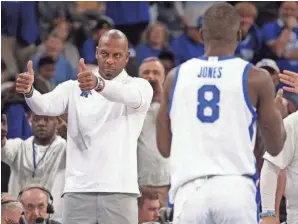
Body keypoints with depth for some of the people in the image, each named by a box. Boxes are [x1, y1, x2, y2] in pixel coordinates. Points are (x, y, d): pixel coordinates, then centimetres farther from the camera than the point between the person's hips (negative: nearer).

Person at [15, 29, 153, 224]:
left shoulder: (140, 86, 3)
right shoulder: (74, 88, 10)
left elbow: (131, 96, -22)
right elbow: (45, 105, -10)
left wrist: (99, 84, -44)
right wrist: (29, 91, -35)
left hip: (119, 190, -2)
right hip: (78, 190, 2)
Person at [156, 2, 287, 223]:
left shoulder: (176, 77, 9)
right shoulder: (256, 78, 2)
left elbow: (164, 147, 15)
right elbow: (275, 147, 9)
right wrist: (278, 112, 30)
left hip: (189, 190, 2)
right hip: (235, 188, -2)